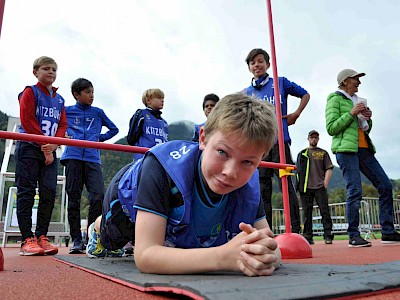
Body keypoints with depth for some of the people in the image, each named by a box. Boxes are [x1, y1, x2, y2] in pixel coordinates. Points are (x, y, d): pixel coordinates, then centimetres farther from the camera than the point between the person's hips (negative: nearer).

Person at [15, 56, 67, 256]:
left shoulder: (59, 99, 18)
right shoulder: (30, 92, 2)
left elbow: (62, 125, 10)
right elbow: (28, 121, -9)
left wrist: (53, 145, -8)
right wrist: (43, 145, -13)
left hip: (49, 152, 5)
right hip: (29, 149, -5)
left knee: (49, 193, 0)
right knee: (26, 193, -3)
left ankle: (41, 237, 8)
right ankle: (27, 240, 0)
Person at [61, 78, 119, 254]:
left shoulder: (98, 112, 17)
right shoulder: (66, 111, 13)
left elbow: (114, 129, 26)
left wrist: (100, 138, 12)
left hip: (92, 158, 1)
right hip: (73, 157, 0)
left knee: (98, 196, -12)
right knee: (74, 198, 1)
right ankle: (76, 240, 9)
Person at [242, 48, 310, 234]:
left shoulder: (281, 83, 10)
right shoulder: (245, 93, 15)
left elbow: (305, 94, 19)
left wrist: (296, 114, 8)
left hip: (280, 140, -2)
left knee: (286, 183, -5)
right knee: (262, 188, 5)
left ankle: (295, 229, 0)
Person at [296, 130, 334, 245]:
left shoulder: (323, 153, 15)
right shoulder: (301, 153, 16)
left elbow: (329, 169, 8)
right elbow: (298, 171, 12)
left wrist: (325, 184, -5)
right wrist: (300, 186, 2)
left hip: (320, 187, -1)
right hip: (306, 188, 1)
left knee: (325, 211, -7)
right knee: (307, 212, 2)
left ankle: (328, 235, -2)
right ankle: (307, 236, 7)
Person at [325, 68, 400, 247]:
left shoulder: (356, 100, 25)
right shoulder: (335, 99, 3)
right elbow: (331, 128, -8)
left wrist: (368, 119, 8)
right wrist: (351, 113, -10)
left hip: (364, 149, 8)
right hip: (346, 149, -8)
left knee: (385, 186, 1)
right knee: (355, 191, -13)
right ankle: (353, 236, -4)